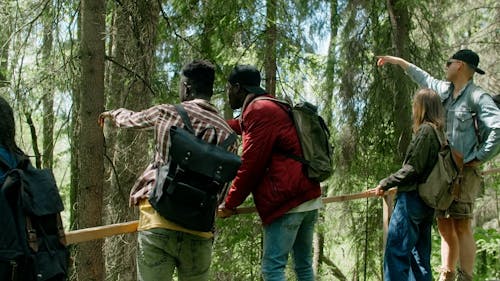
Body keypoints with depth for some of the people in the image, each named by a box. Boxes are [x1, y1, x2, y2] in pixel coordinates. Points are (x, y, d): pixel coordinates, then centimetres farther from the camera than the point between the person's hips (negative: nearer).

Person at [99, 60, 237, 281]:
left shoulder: (165, 113, 4)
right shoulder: (227, 133, 6)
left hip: (157, 222, -1)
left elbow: (131, 119, 26)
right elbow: (221, 190, 11)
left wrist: (115, 114, 49)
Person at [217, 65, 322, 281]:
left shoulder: (259, 110, -8)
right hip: (309, 199, 10)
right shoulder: (273, 107, 22)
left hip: (286, 201, -10)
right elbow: (242, 127, 41)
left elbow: (251, 164, -12)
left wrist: (230, 203, -3)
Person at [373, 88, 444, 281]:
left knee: (395, 252, -8)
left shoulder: (425, 130, -12)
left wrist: (385, 183, -8)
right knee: (419, 255, 13)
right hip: (426, 201, 9)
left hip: (412, 199, -9)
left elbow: (412, 168, -16)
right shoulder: (439, 133, 13)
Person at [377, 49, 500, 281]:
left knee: (461, 225, -11)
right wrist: (399, 61, 41)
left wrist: (479, 158, -15)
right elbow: (423, 78, 33)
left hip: (465, 170, -7)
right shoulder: (444, 90, 15)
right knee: (445, 226, 7)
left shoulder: (477, 96, -8)